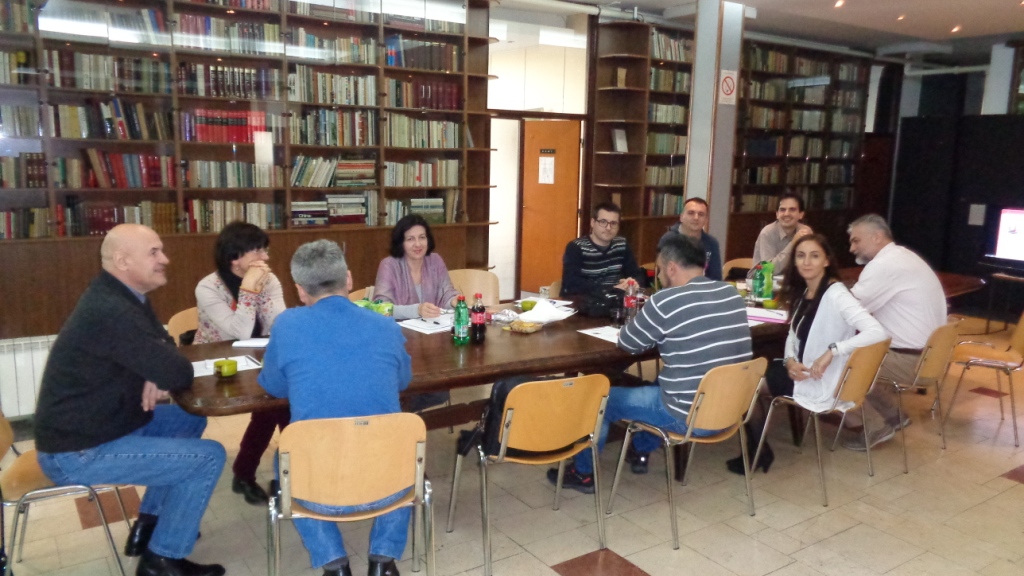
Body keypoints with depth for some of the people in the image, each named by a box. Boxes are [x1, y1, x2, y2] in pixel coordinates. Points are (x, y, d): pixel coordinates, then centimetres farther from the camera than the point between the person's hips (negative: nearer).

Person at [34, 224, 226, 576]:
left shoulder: (123, 297, 5)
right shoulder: (110, 311, -27)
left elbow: (163, 349, 13)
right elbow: (180, 374, -29)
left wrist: (156, 376, -9)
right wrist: (162, 375, -5)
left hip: (92, 427, 10)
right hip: (78, 453, -10)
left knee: (191, 420, 19)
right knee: (209, 457, -11)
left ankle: (148, 525, 25)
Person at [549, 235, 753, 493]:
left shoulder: (667, 301, -19)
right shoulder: (732, 294, 2)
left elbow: (627, 343, -5)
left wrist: (643, 318, 14)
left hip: (688, 416, -7)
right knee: (660, 383, 34)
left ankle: (583, 473, 29)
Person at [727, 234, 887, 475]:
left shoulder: (836, 294, -22)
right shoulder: (803, 292, 5)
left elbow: (878, 332, -33)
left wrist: (833, 350, -39)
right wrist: (790, 361, -10)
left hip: (820, 383, -8)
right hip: (801, 371, 8)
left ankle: (760, 453, 13)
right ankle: (755, 448, 15)